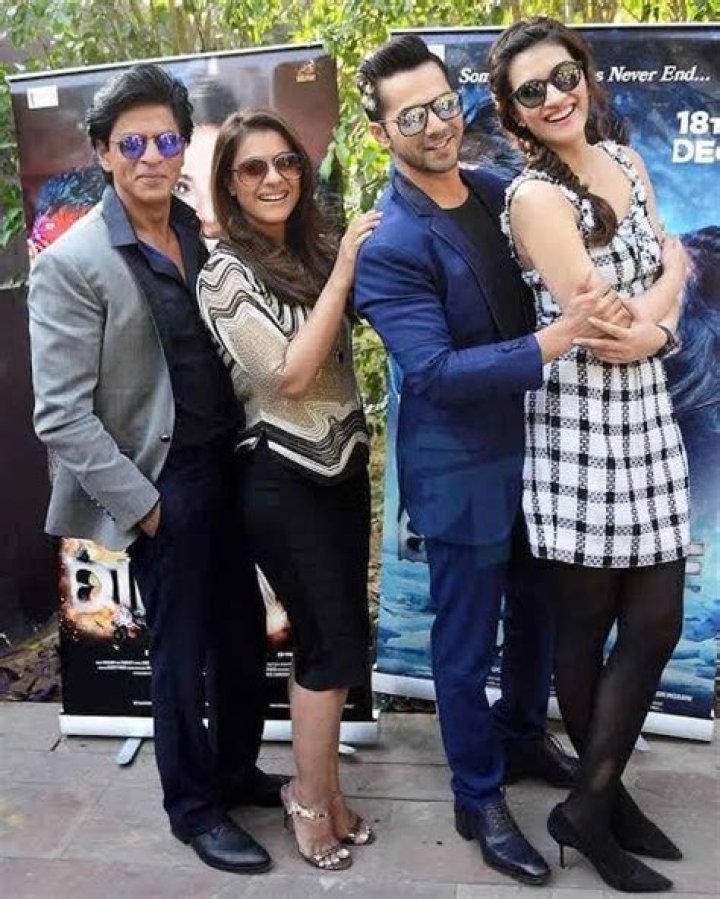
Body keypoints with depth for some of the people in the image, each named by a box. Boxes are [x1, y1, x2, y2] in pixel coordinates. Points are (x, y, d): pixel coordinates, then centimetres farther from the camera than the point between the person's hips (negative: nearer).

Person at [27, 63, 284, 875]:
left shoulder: (202, 234, 5)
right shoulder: (72, 263, -13)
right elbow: (61, 416, -15)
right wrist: (139, 503, -14)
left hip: (227, 465, 6)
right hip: (163, 481, -6)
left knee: (244, 631, 16)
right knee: (182, 650, 7)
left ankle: (236, 769, 39)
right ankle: (193, 808, 28)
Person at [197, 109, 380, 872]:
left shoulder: (314, 251, 6)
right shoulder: (226, 274, -12)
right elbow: (290, 374, -20)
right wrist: (344, 271, -18)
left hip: (342, 465, 6)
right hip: (283, 480, -6)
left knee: (334, 641, 13)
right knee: (333, 642, 1)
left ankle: (318, 787, 31)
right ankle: (312, 799, 22)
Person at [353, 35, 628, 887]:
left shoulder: (498, 192, 3)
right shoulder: (388, 246, -19)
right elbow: (435, 370, -26)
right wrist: (553, 340, -34)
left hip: (532, 445, 7)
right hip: (461, 469, -7)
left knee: (538, 610, 23)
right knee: (466, 639, 8)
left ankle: (523, 737, 48)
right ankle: (478, 800, 29)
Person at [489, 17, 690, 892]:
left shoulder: (626, 162, 11)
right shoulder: (534, 196, -13)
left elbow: (670, 269, 9)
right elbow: (602, 328, -18)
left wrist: (653, 324, -12)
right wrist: (669, 270, -1)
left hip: (647, 415, 7)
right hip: (579, 427, -7)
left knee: (657, 620, 7)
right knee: (587, 623, 5)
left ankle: (593, 799, 23)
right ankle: (597, 804, 24)